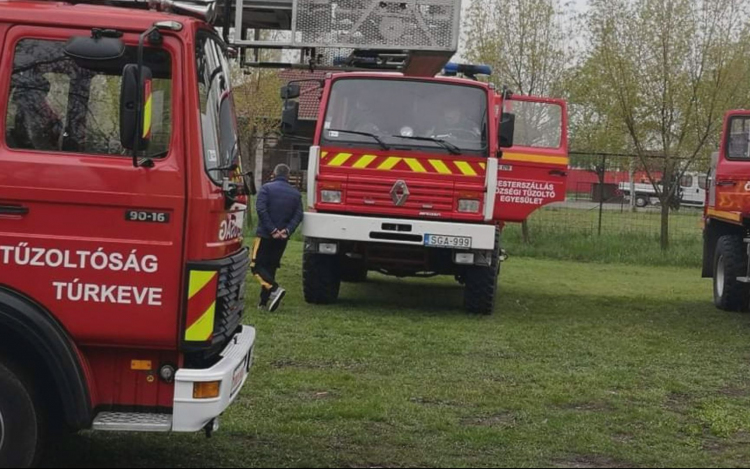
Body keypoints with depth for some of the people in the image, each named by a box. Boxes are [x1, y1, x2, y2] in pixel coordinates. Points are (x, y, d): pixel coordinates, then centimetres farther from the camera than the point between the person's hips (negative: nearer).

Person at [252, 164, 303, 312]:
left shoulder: (266, 188, -4)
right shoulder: (295, 194, 10)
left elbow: (261, 209, -15)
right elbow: (298, 215, -1)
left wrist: (272, 230, -14)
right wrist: (287, 230, -9)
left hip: (265, 235, -5)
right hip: (282, 238, 5)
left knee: (257, 266, -3)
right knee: (270, 267, 15)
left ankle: (274, 289, -24)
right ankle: (264, 301, 13)